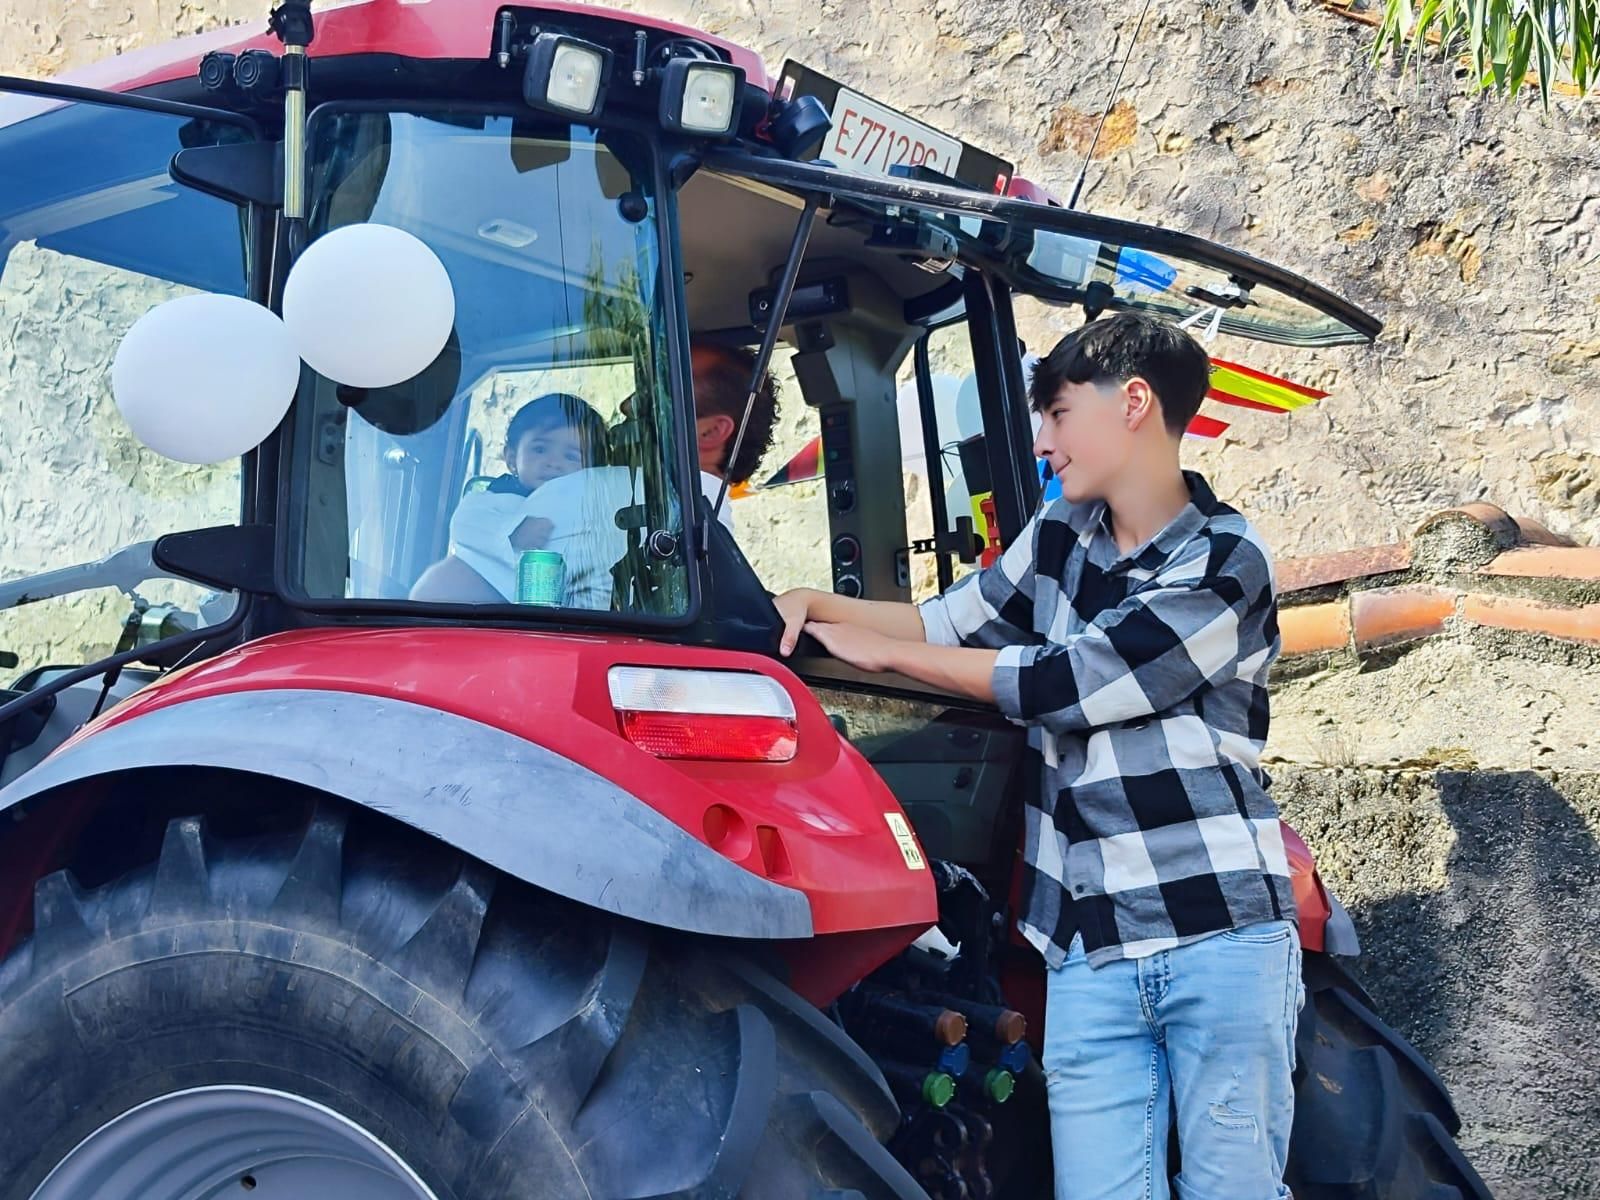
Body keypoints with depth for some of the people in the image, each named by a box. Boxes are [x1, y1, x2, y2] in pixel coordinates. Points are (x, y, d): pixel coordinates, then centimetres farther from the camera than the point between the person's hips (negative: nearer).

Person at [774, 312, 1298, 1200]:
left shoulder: (1227, 565, -7)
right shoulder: (1060, 535, 13)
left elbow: (1062, 682, -11)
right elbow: (947, 624, 20)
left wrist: (883, 652, -2)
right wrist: (810, 604, 4)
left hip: (1223, 936, -5)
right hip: (1090, 949, 5)